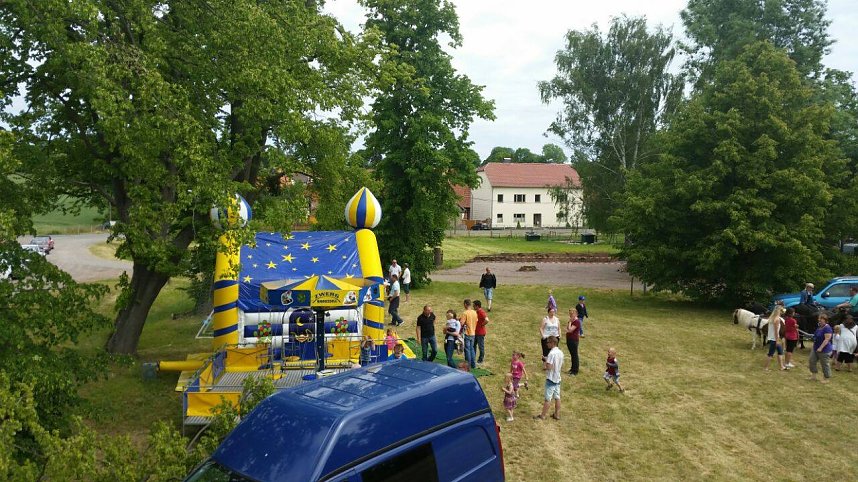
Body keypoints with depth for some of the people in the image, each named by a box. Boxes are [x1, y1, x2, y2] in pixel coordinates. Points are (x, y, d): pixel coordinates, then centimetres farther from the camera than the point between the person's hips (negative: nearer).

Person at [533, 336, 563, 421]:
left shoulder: (552, 353, -21)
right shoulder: (560, 352, 5)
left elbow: (549, 367, -26)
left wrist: (544, 364, -5)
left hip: (551, 379, -8)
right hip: (558, 378, 8)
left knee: (548, 398, 0)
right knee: (557, 397, 15)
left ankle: (543, 415, 9)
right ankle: (557, 414, 23)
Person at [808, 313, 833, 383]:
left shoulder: (827, 328, -20)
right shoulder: (819, 327, 8)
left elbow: (827, 339, -25)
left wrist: (821, 348, -27)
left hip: (824, 350, -9)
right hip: (815, 348, 9)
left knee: (825, 364, 3)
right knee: (811, 361, 11)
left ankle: (826, 379, 15)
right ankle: (813, 376, 21)